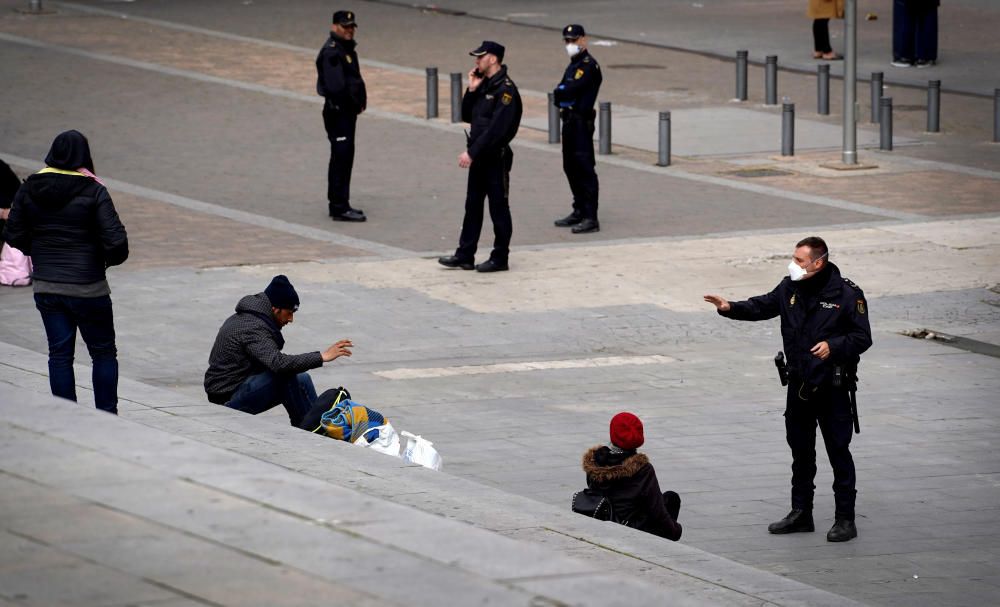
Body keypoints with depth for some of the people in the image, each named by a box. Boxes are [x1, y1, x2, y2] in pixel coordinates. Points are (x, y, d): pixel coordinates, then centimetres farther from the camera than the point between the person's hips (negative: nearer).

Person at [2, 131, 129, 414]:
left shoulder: (29, 189, -1)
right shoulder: (93, 191, -13)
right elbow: (115, 241, -16)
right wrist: (111, 259, 6)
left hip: (46, 286, 4)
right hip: (87, 288, -4)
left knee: (59, 353, 9)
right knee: (104, 353, 10)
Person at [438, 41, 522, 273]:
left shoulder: (505, 89, -17)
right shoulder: (484, 85, 11)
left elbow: (497, 128, -23)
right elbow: (467, 116, 14)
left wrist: (472, 152, -23)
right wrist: (471, 90, 0)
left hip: (496, 157, -9)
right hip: (479, 156, 9)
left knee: (498, 208, 0)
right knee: (472, 206, 11)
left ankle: (500, 258, 7)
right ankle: (465, 256, 16)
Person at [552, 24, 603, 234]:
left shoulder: (588, 65, -12)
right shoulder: (574, 65, 19)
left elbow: (570, 90, -21)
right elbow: (560, 95, 13)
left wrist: (559, 93, -2)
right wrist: (563, 96, -7)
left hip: (581, 122, -10)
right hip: (570, 121, 10)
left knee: (585, 169, -10)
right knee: (571, 168, 16)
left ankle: (591, 218, -11)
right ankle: (579, 212, 26)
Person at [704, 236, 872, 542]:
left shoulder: (847, 294, -13)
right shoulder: (790, 288, 4)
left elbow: (862, 338, -10)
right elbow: (763, 307, 12)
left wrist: (834, 346, -25)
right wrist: (731, 308, -4)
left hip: (833, 387, -6)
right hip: (799, 384, 6)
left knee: (839, 452, -2)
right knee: (800, 451, 15)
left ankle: (845, 519, 4)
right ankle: (801, 513, 26)